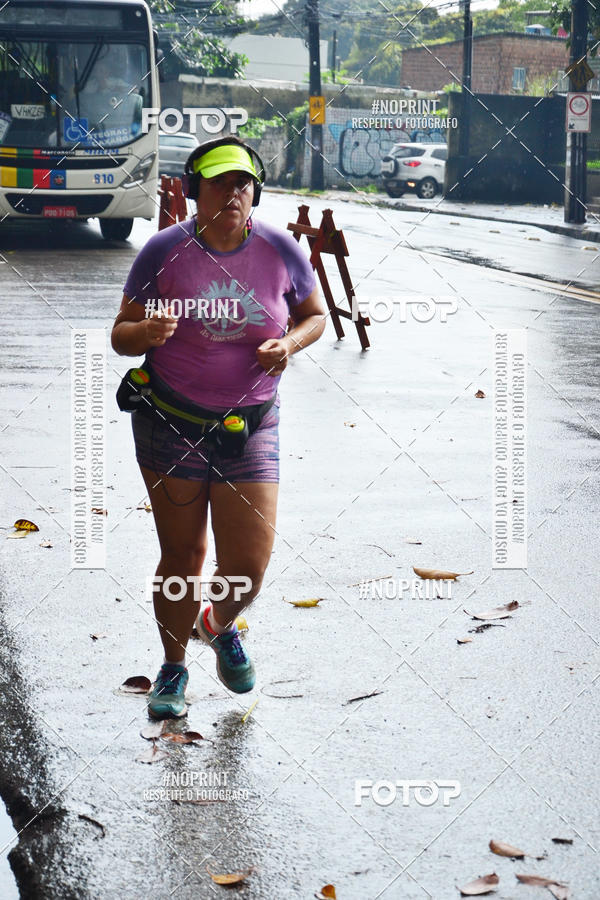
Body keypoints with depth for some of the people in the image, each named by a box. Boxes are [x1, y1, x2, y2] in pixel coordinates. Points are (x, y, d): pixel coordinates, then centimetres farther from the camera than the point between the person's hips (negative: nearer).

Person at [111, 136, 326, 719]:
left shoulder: (280, 251, -4)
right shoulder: (164, 250, -8)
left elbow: (315, 315, 12)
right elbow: (121, 336, -3)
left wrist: (288, 344, -10)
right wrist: (148, 331, -27)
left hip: (249, 429, 1)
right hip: (169, 424, -1)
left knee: (248, 567, -2)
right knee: (182, 555, 6)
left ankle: (220, 625, 34)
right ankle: (173, 667, 30)